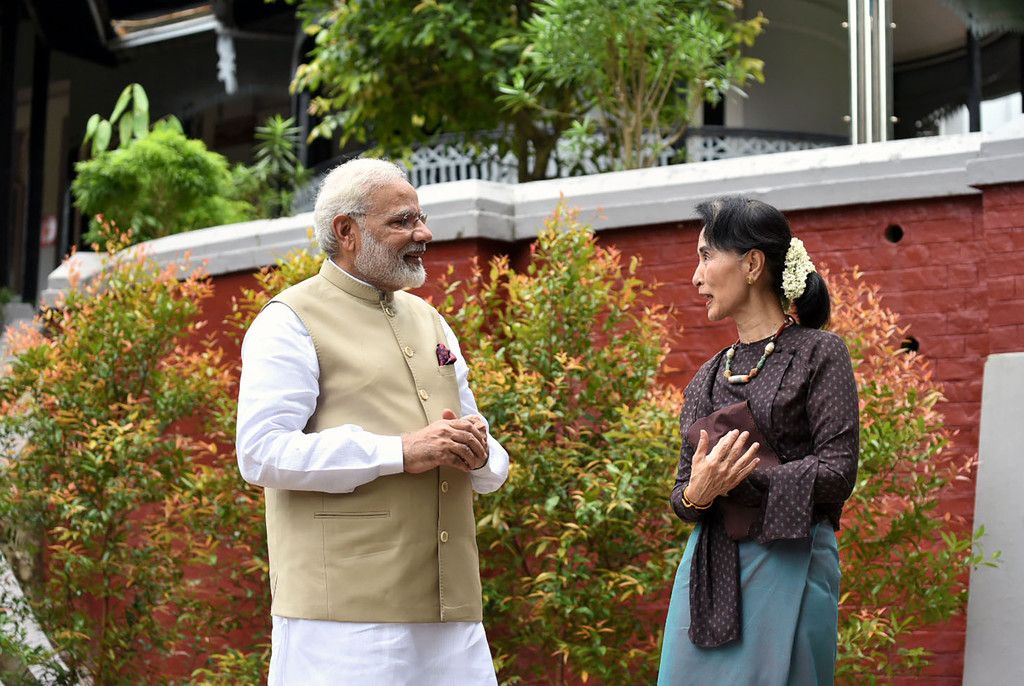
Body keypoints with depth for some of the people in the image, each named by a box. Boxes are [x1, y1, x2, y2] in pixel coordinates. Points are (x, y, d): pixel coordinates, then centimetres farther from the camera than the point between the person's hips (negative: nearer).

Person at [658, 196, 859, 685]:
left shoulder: (819, 353, -2)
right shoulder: (707, 378, 13)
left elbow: (838, 472, -9)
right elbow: (682, 493, 12)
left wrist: (736, 481, -16)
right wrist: (696, 494, -12)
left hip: (788, 568, -5)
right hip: (708, 570, 5)